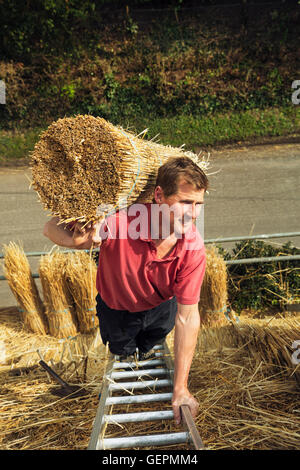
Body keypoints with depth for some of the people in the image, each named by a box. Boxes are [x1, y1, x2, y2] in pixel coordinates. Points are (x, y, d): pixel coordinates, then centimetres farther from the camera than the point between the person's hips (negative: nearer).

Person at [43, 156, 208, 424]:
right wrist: (78, 240, -53)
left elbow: (188, 316, -30)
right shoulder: (120, 220, -42)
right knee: (123, 353, 28)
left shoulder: (194, 248, -35)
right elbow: (52, 228, -27)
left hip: (161, 307, 1)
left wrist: (180, 388, -28)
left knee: (151, 349, 32)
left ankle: (148, 350, 68)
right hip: (117, 308, -1)